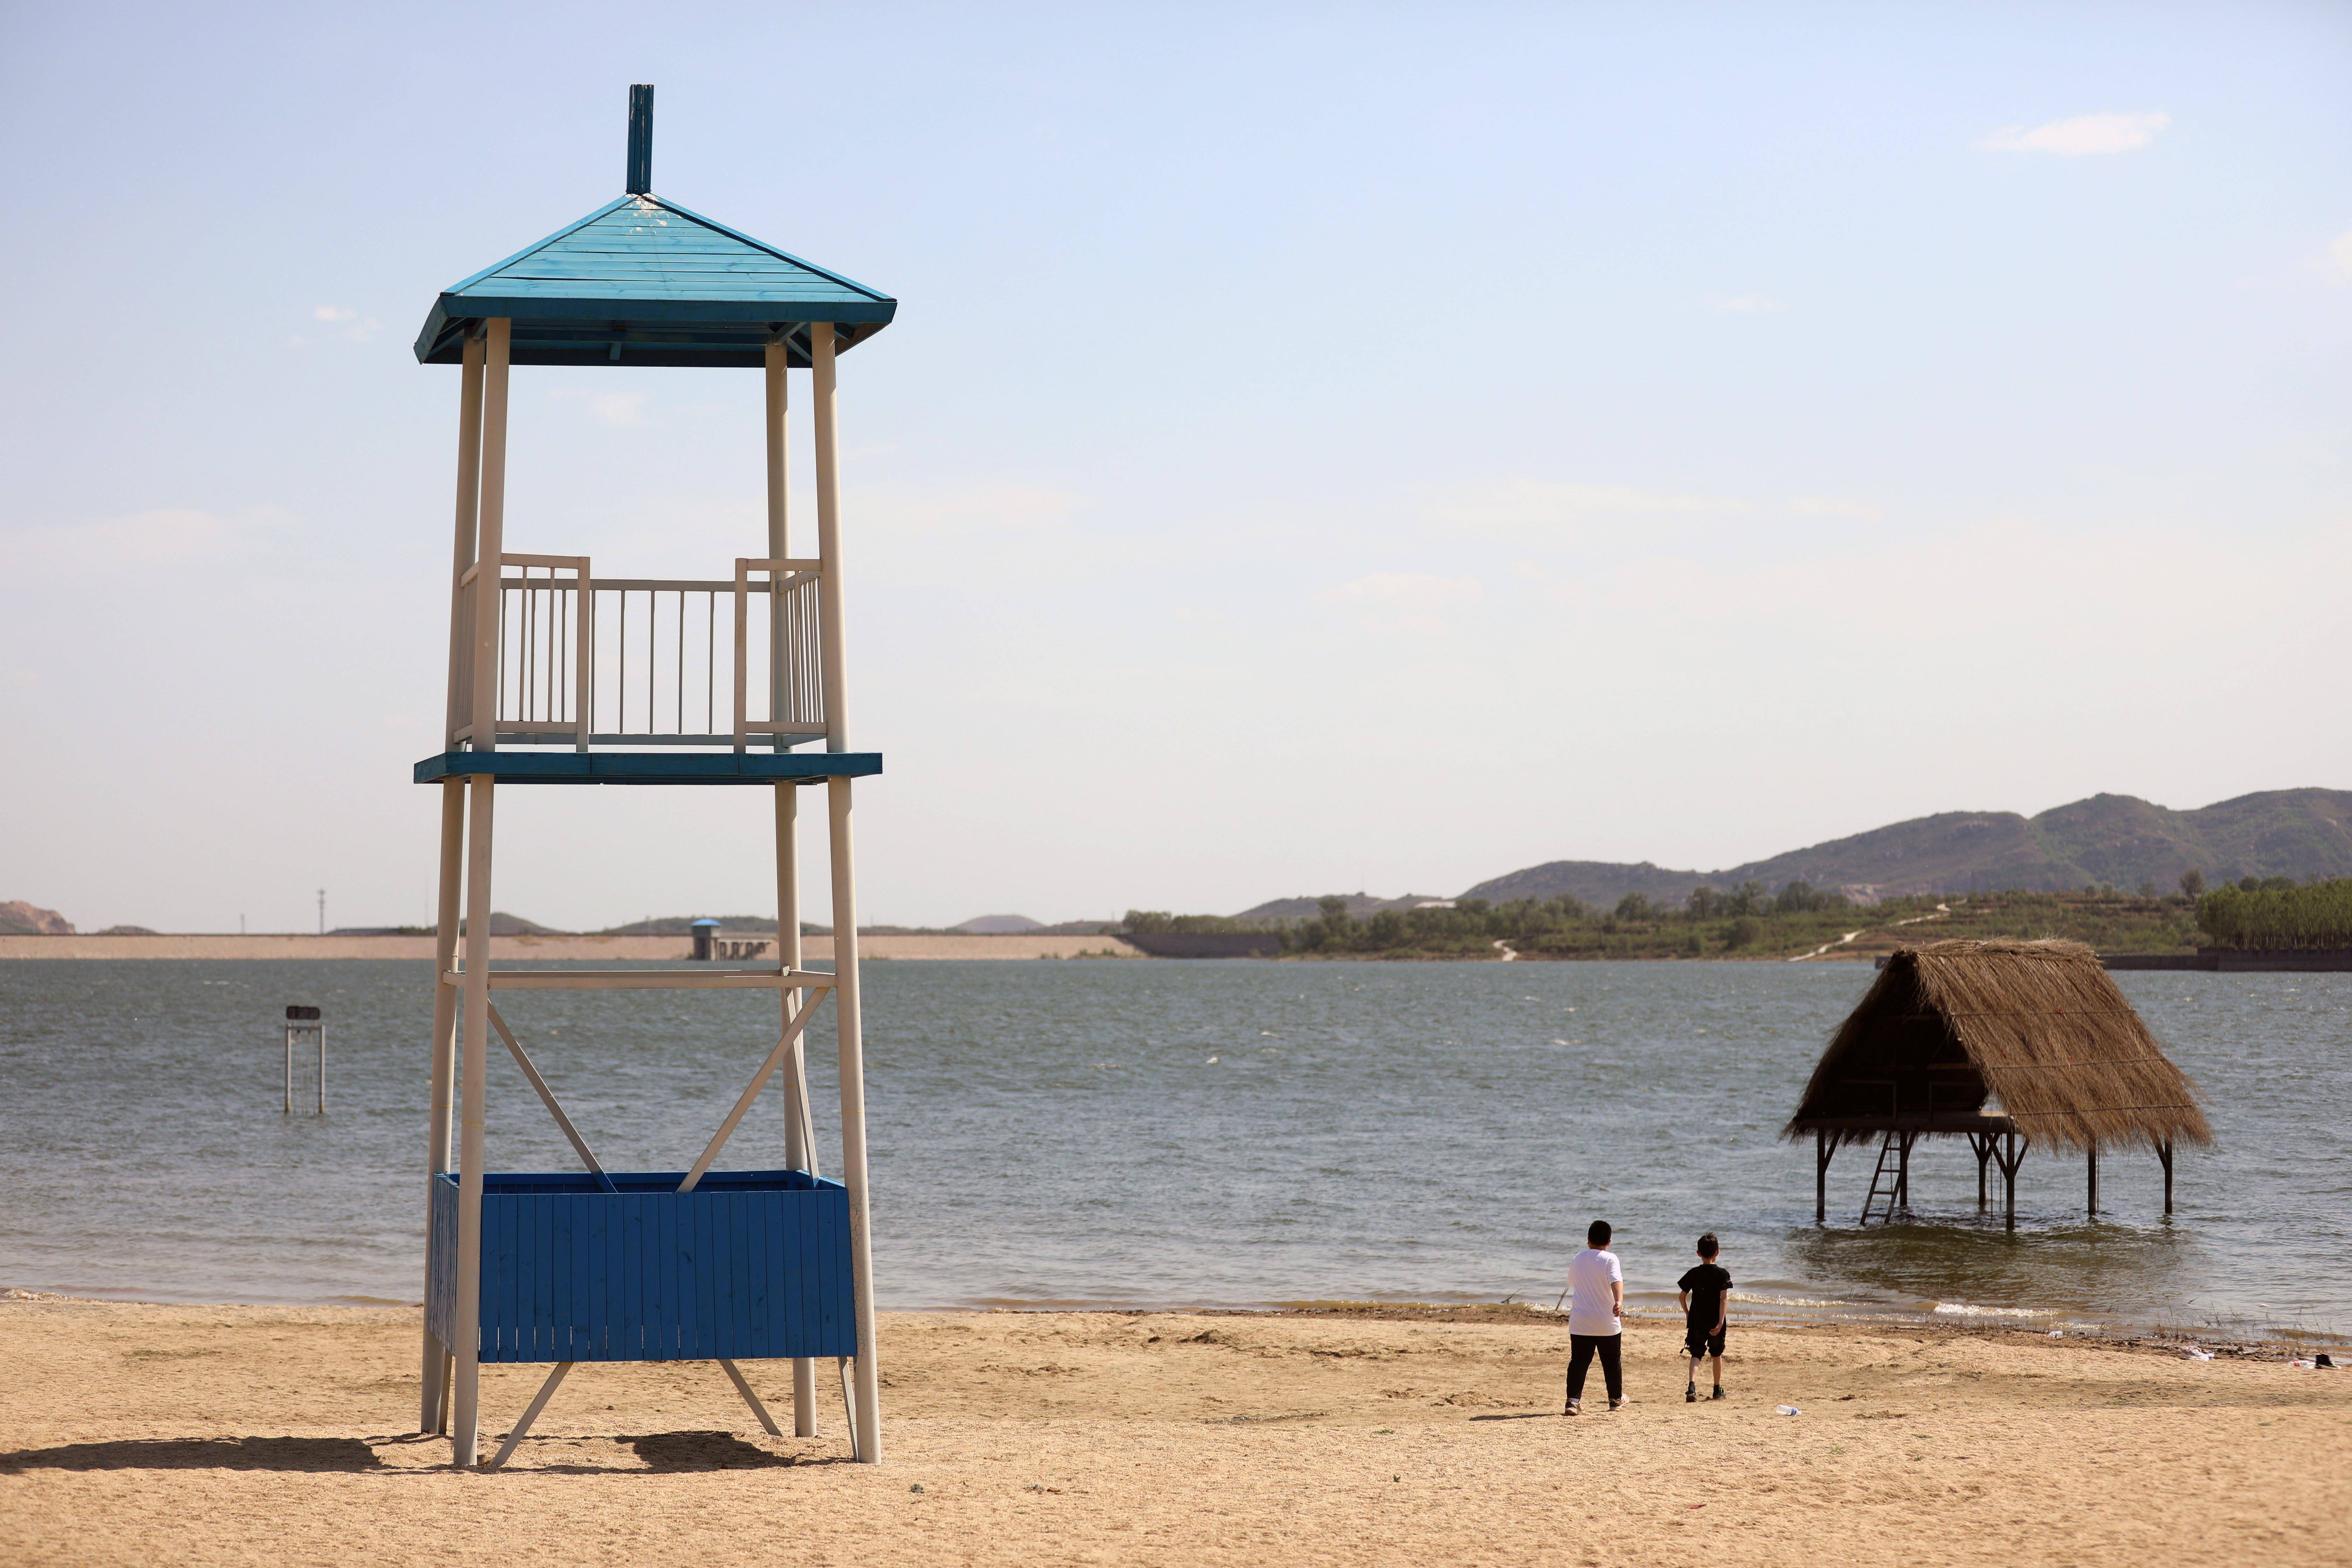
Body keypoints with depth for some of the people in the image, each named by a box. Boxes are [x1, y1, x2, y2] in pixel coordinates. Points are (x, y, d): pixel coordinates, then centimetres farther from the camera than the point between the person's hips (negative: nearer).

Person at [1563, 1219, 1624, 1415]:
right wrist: (1619, 1302, -39)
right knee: (1612, 1361, 15)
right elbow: (1616, 1281, -24)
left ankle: (1573, 1400, -15)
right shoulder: (1610, 1259, -6)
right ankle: (1616, 1399, 29)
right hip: (1607, 1324, -2)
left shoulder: (1577, 1260, 7)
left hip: (1580, 1324, 2)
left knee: (1578, 1362, 0)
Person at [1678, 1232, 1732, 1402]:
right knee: (1717, 1355, 17)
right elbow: (1724, 1299, -14)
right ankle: (1718, 1390, 28)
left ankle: (1692, 1386, -25)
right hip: (1715, 1321, 0)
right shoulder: (1722, 1274, -5)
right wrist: (1720, 1323, -17)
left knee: (1696, 1355, -1)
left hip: (1696, 1320, 0)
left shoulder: (1694, 1274, 0)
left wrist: (1688, 1314, 19)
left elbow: (1683, 1296, 2)